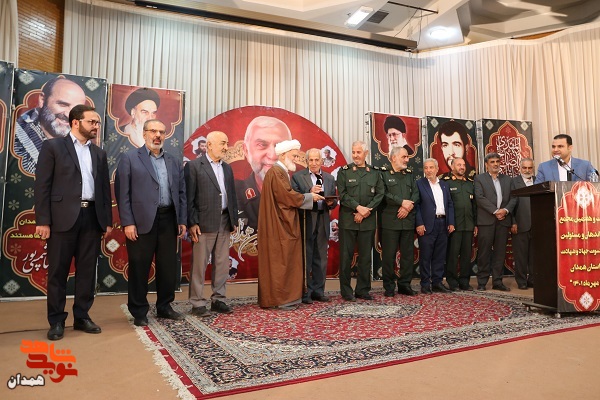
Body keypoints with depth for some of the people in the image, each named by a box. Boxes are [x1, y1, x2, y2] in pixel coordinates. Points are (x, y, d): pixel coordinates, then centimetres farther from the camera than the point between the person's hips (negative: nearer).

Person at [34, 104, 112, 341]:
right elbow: (42, 185, -3)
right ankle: (56, 321, 15)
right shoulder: (53, 146, 2)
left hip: (92, 217, 4)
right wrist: (42, 220, -10)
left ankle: (82, 317, 19)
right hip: (63, 217, -4)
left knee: (87, 270, 8)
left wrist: (108, 220, 8)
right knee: (58, 271, 3)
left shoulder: (99, 153, 16)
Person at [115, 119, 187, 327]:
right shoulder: (130, 158, 2)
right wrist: (128, 223, -11)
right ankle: (139, 312, 19)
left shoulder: (174, 161, 15)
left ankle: (164, 307, 26)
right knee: (139, 268, 5)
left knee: (168, 266, 10)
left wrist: (182, 220, 7)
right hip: (142, 221, -4)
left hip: (168, 220, 4)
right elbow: (123, 192, -4)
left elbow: (181, 192, 14)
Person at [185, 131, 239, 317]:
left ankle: (218, 300, 22)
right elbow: (189, 198, -9)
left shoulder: (227, 168, 15)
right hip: (204, 223, -6)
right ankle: (197, 303, 12)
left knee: (222, 265, 11)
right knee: (199, 265, 1)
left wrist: (234, 220, 12)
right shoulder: (193, 166, -4)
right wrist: (192, 223, -14)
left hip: (224, 223, 6)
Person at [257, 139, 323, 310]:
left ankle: (286, 296, 19)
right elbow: (287, 196, -21)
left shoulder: (282, 172, 18)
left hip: (284, 225, 11)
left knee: (286, 261, 12)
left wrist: (307, 196, 1)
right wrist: (309, 197, -9)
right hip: (279, 226, -11)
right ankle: (279, 299, 3)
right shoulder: (275, 172, -15)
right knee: (280, 261, -5)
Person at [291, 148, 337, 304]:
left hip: (322, 222, 4)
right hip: (305, 221, -4)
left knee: (321, 258, 11)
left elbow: (333, 201, 13)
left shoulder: (329, 178, 12)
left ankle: (318, 290, 22)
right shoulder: (297, 177, 0)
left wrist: (331, 203, -9)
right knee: (305, 258, 2)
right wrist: (309, 194, -20)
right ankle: (305, 292, 11)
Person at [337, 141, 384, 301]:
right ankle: (346, 291, 11)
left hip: (368, 221, 2)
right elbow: (342, 194, -5)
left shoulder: (375, 172, 10)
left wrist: (366, 211, -9)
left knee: (365, 256, 8)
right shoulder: (344, 171, 4)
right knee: (346, 256, 1)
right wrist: (358, 207, -15)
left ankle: (363, 290, 19)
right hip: (348, 220, -2)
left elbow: (379, 194, 3)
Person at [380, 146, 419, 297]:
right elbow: (384, 194, -11)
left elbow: (416, 194, 9)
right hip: (390, 221, -5)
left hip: (408, 220, 5)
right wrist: (402, 202, -12)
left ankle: (405, 285, 18)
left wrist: (408, 207, -8)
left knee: (408, 254, 7)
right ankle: (389, 287, 9)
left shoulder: (409, 174, 18)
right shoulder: (384, 174, 1)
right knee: (389, 254, -1)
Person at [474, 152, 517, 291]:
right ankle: (482, 282, 4)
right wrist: (495, 211, -14)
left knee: (500, 252, 6)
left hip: (503, 220, 4)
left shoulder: (507, 179, 18)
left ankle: (497, 282, 14)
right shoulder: (479, 178, 6)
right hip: (486, 220, -4)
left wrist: (506, 210, -9)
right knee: (484, 252, -2)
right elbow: (480, 197, -7)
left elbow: (513, 198, 9)